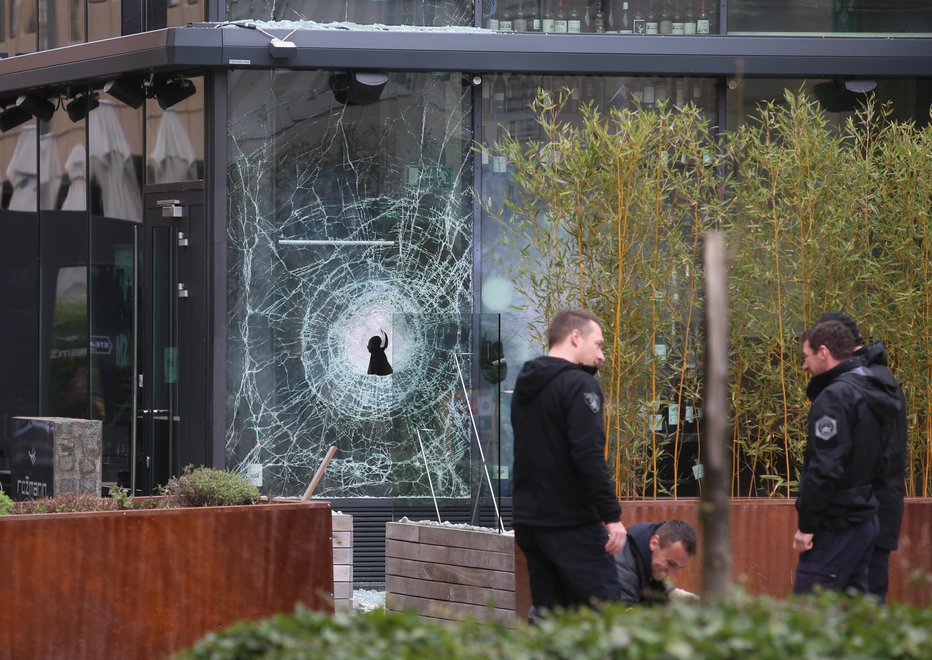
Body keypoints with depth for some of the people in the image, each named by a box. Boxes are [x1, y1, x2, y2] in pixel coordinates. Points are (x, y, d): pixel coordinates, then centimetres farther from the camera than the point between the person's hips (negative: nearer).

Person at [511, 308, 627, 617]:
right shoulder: (579, 385, -11)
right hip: (572, 522, -8)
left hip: (528, 520, 8)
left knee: (544, 613, 11)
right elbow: (589, 456, -20)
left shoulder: (524, 387, 16)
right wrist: (612, 515, -18)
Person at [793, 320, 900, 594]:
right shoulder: (870, 394, 15)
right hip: (865, 518, 10)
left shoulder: (835, 398, -14)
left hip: (838, 525, -10)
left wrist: (807, 525, -16)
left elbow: (825, 468, -21)